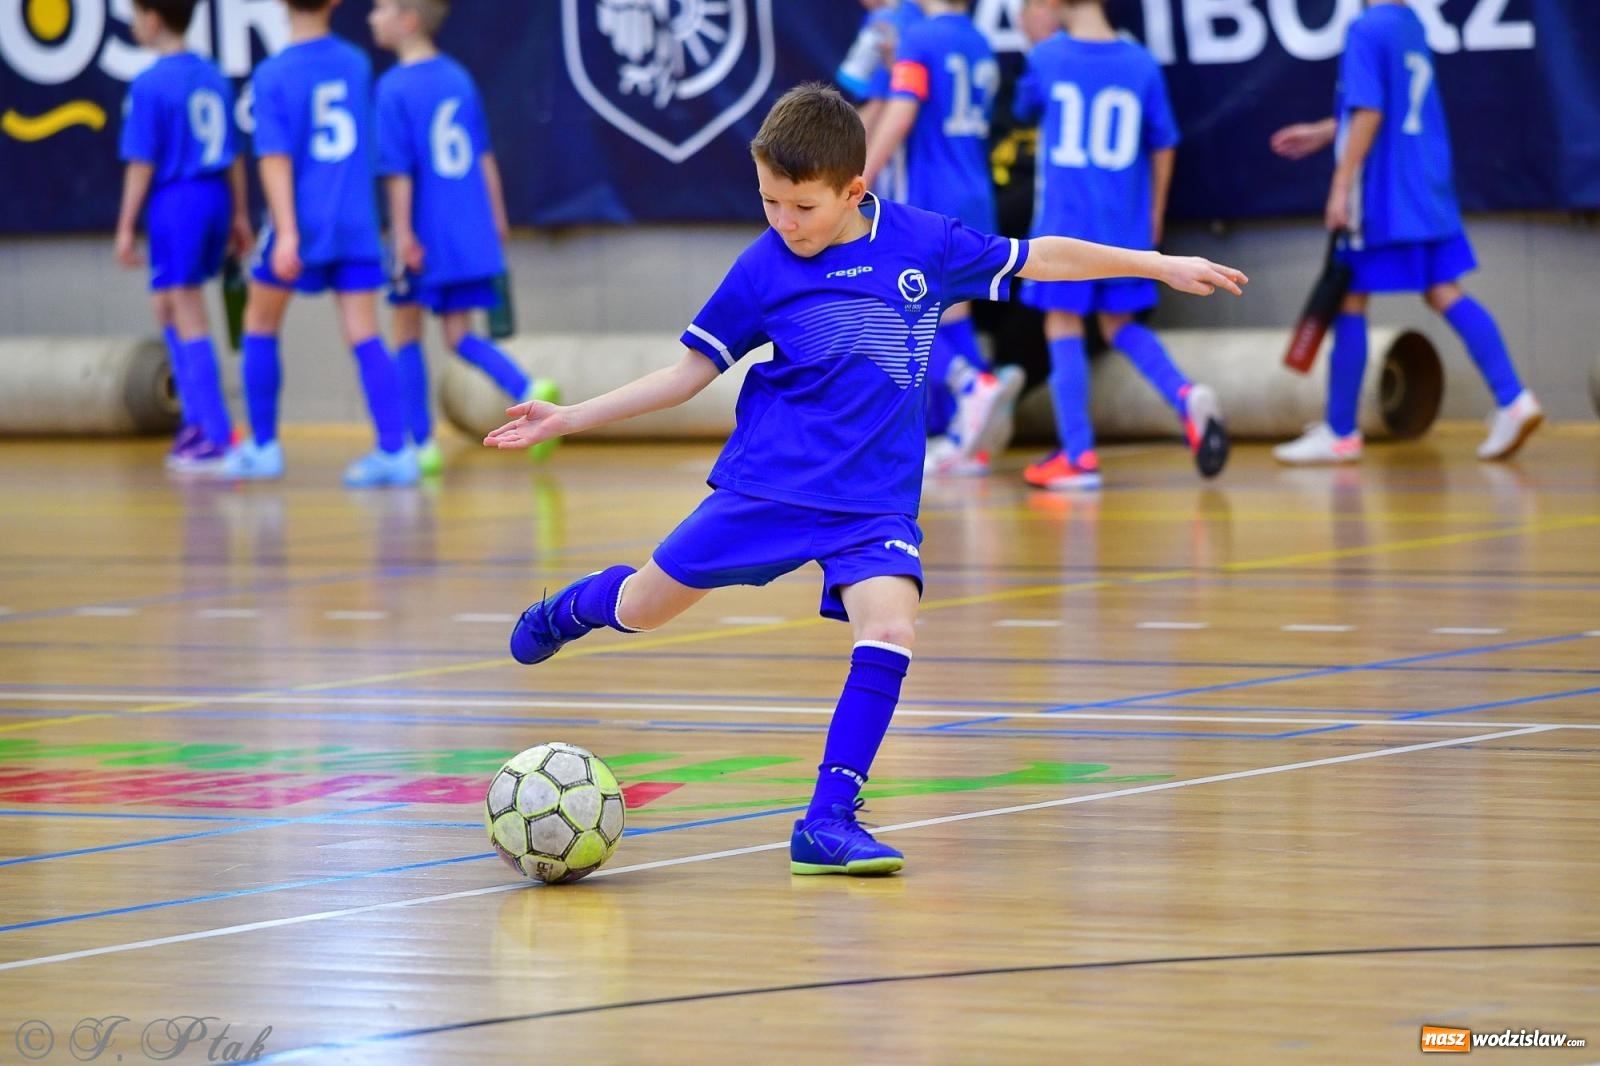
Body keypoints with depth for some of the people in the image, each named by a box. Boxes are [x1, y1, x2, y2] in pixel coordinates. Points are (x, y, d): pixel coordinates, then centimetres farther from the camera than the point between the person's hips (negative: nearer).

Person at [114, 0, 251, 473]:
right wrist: (239, 214, 21)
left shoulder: (150, 84, -11)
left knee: (188, 314, 0)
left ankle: (218, 437, 0)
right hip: (216, 200, 7)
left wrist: (126, 228, -7)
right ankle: (197, 420, 18)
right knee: (169, 306, 21)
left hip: (175, 202, -7)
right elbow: (234, 154, 13)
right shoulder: (214, 78, 9)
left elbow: (141, 163, -11)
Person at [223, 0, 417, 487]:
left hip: (301, 226, -3)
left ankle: (263, 446, 18)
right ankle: (395, 450, -15)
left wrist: (287, 233, -21)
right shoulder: (356, 64, 5)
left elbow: (276, 158, -16)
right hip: (356, 227, 3)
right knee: (363, 334, -2)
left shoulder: (273, 75, -9)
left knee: (260, 323, 16)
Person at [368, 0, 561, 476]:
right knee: (460, 335, 9)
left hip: (426, 238, -6)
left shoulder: (394, 88, -12)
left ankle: (421, 444, 8)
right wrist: (497, 217, 22)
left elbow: (399, 171, -15)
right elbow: (484, 156, 15)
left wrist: (403, 234, -14)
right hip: (473, 234, 6)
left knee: (407, 332, 8)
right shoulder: (458, 78, 9)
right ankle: (530, 392, -15)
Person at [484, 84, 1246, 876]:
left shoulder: (924, 243, -5)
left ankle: (828, 822, -18)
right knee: (643, 607, 4)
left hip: (874, 497, 0)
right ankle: (571, 608, 42)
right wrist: (569, 419, 0)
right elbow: (690, 372, 4)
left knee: (889, 629, -22)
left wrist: (1159, 265, 11)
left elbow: (1038, 258, 8)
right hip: (767, 483, 0)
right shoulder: (763, 269, -6)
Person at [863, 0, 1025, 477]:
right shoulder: (979, 45, 14)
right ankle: (967, 439, 8)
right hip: (974, 200, 8)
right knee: (950, 313, 12)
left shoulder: (919, 38, -11)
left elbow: (899, 118, -18)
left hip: (929, 204, -8)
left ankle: (975, 386, -22)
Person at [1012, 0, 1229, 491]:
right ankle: (1187, 397, -7)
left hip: (1064, 223, -4)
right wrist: (1155, 216, 21)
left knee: (1063, 327, 3)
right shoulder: (1141, 64, 2)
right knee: (1121, 325, 17)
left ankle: (1078, 454, -2)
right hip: (1125, 227, 4)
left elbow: (1025, 108, 18)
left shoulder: (1048, 57, -5)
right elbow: (1163, 146, 9)